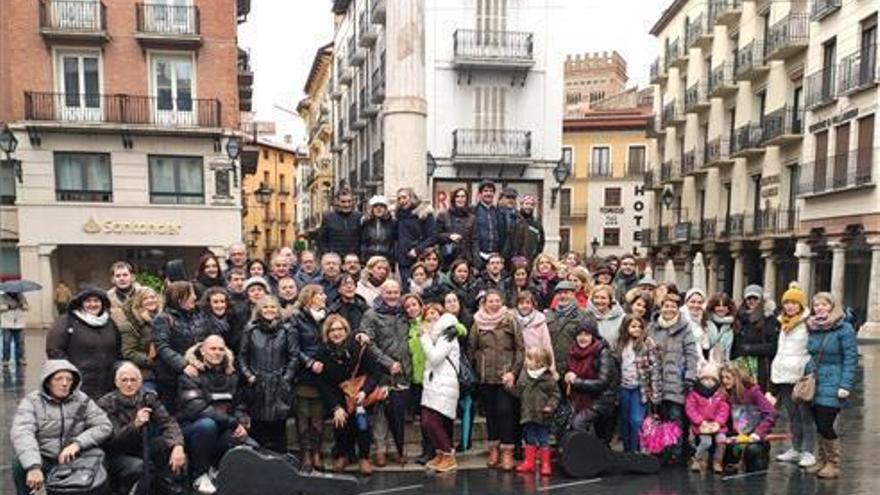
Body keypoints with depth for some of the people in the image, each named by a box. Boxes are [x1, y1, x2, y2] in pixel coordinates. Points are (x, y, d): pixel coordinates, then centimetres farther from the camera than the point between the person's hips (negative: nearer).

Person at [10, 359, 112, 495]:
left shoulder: (82, 401, 1)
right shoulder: (32, 401, -6)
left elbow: (104, 426, -5)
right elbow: (21, 433, -23)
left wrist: (78, 443, -22)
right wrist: (33, 466, -38)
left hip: (73, 460, 1)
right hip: (43, 461, -1)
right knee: (20, 462, -29)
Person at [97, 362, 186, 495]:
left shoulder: (148, 397, -2)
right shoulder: (106, 403, -10)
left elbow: (167, 422, -15)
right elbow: (111, 439, -18)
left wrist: (177, 446, -34)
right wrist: (135, 424, -36)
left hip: (144, 448, 3)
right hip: (119, 455, -3)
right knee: (139, 467, -35)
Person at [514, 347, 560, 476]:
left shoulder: (548, 379, -11)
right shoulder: (524, 375, 1)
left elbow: (556, 394, -6)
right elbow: (518, 392, 8)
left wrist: (550, 406, -18)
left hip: (542, 417, -4)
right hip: (527, 415, 4)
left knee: (543, 441, 6)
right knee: (529, 440, 15)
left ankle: (545, 464, 18)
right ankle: (529, 462, 27)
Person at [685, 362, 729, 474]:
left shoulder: (720, 394, 7)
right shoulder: (694, 393, -1)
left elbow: (724, 410, 2)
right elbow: (690, 409, -6)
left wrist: (718, 422, -12)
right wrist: (701, 421, -14)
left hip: (716, 425, 3)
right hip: (701, 426, -3)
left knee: (721, 439, -21)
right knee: (706, 441, -24)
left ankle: (717, 462, 2)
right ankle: (698, 460, 2)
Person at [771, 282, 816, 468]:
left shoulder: (809, 323, -8)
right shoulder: (783, 324, 16)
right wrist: (775, 373, 20)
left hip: (801, 376, -7)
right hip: (784, 376, 7)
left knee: (805, 415, 0)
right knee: (792, 416, 13)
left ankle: (808, 452, 7)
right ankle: (796, 449, 22)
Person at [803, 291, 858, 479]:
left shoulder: (844, 329, -7)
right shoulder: (812, 329, 10)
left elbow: (851, 358, -10)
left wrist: (845, 386, -15)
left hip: (832, 385, -5)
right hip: (814, 384, 6)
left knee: (826, 425, -6)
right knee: (819, 426, 11)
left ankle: (833, 464, 12)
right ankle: (822, 460, 25)